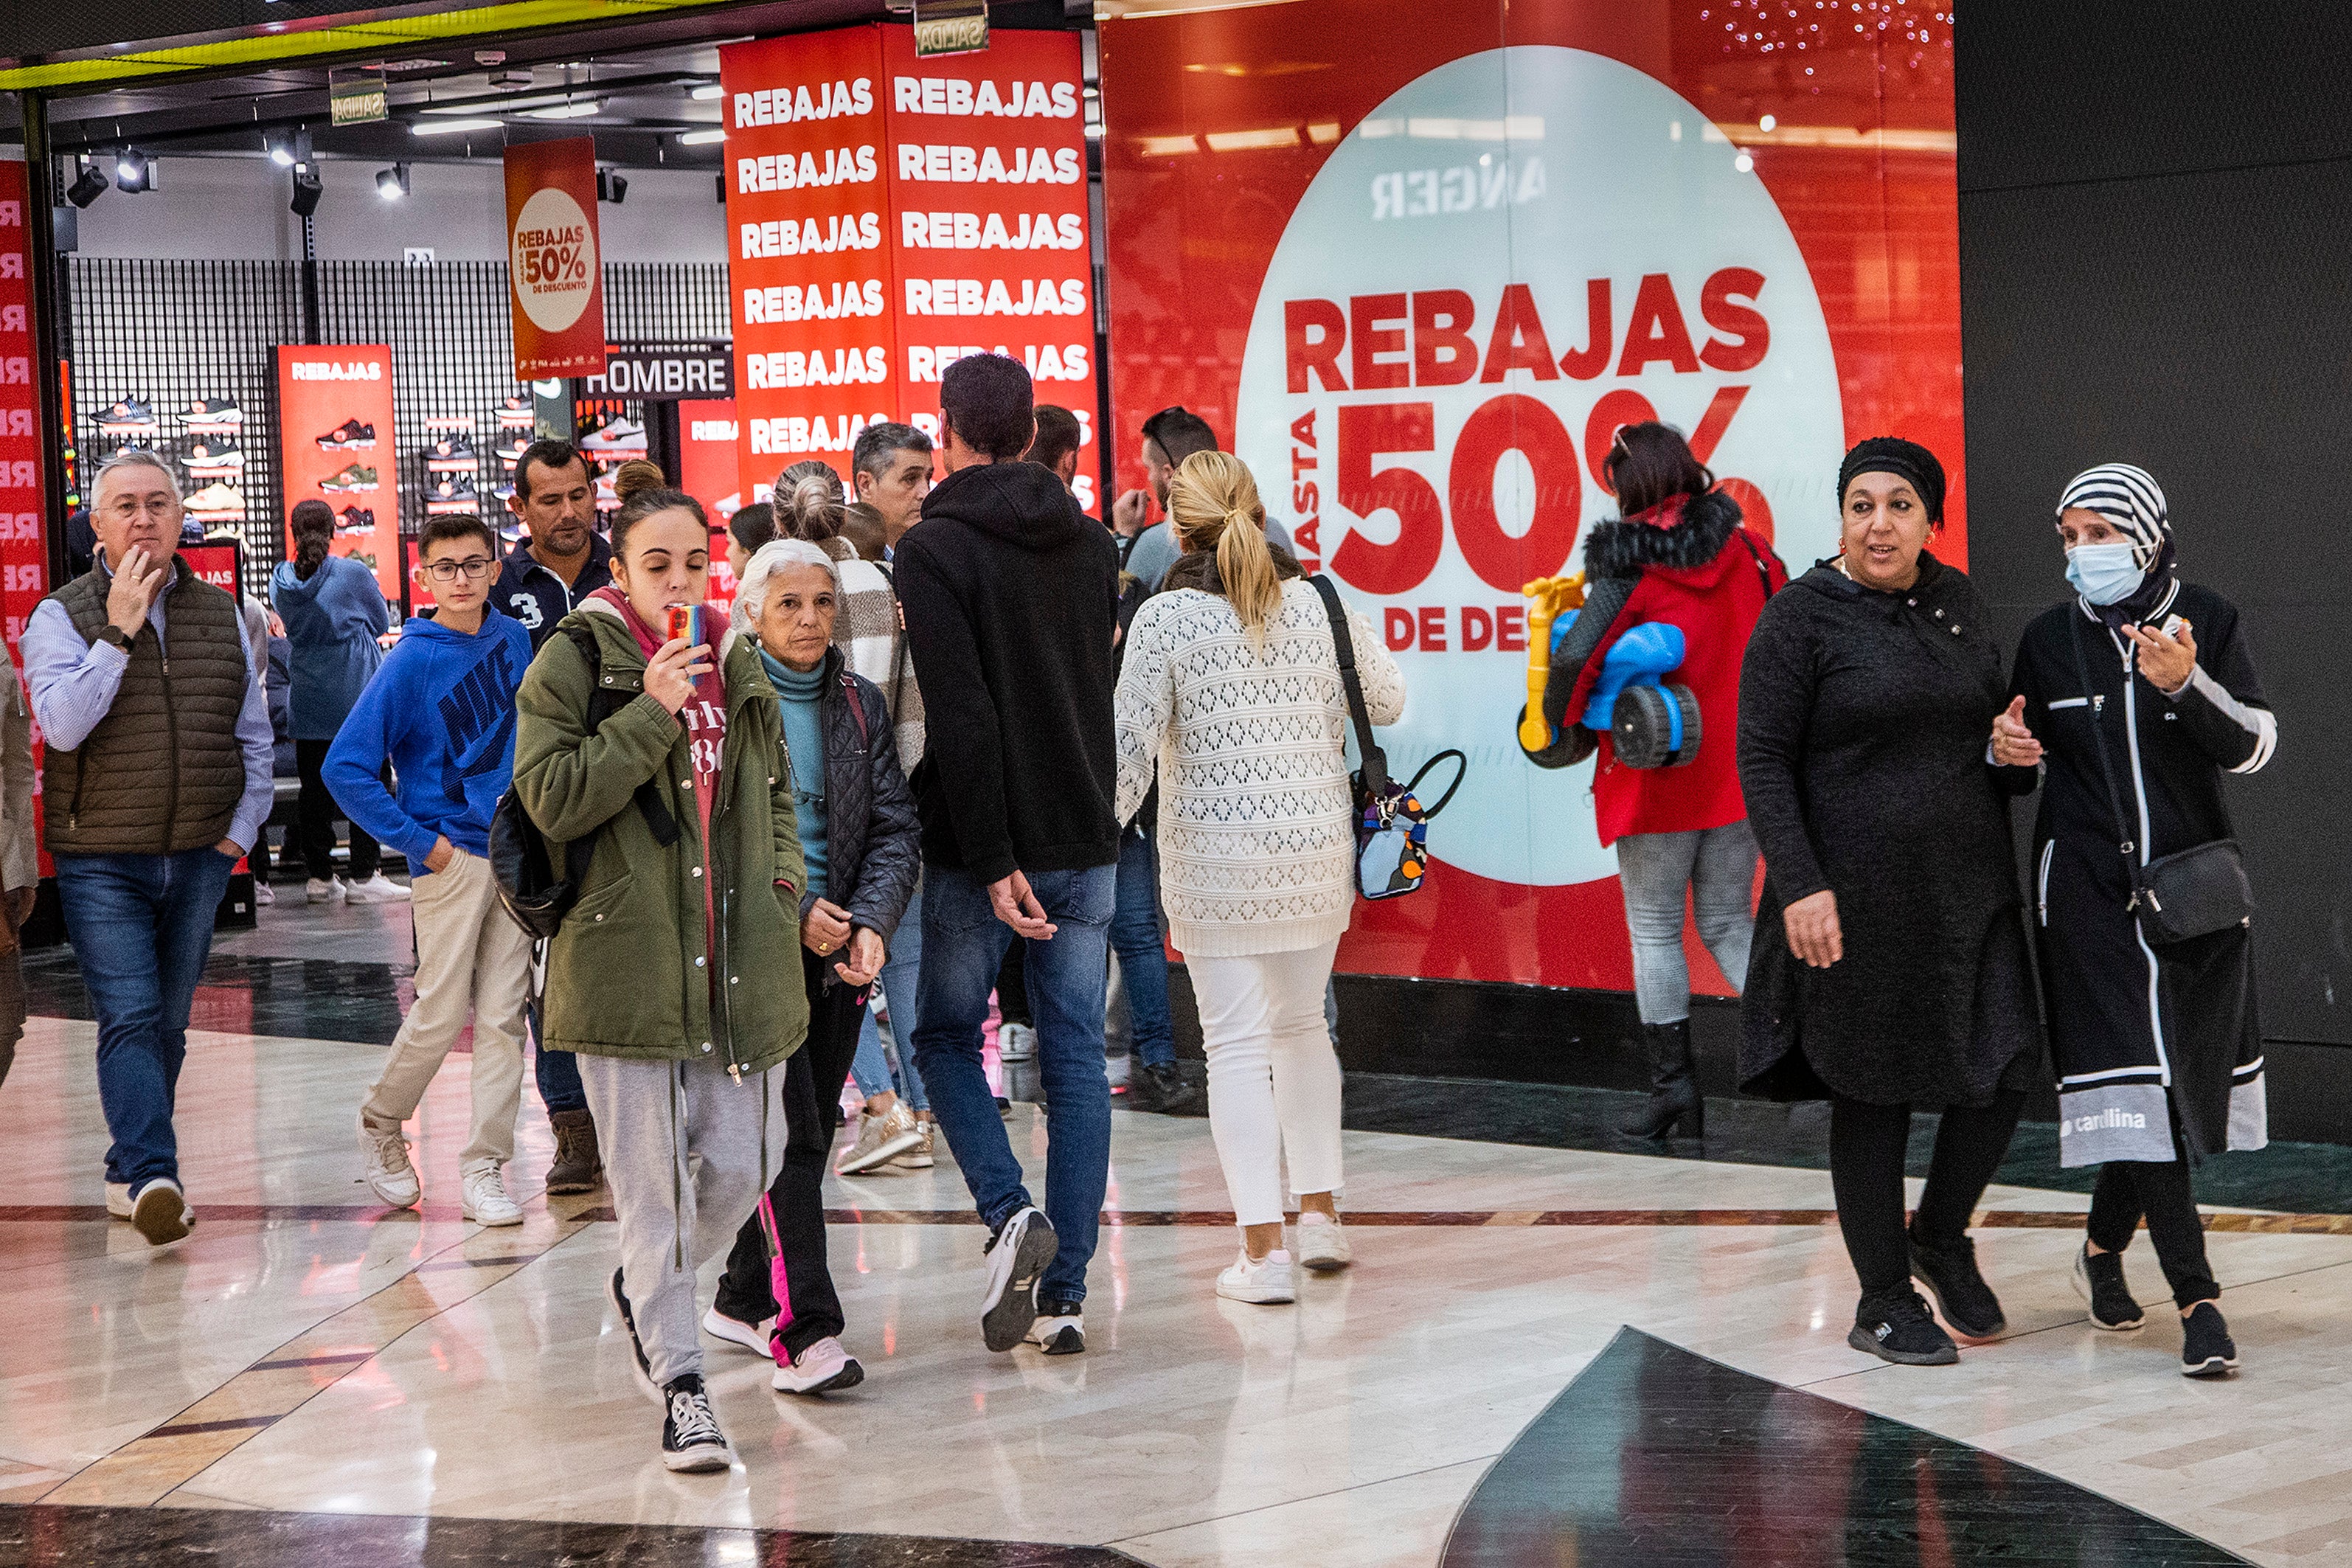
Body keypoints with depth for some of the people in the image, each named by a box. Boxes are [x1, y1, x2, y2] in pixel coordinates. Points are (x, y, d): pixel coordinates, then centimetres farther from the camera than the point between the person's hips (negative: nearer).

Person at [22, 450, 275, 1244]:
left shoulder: (221, 615, 9)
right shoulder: (63, 616, -3)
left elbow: (254, 738, 16)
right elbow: (63, 724, -18)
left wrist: (242, 830, 7)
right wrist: (119, 633, -19)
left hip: (200, 861, 4)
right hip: (100, 862, -4)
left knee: (168, 1023, 10)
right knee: (130, 1020, -15)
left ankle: (127, 1172, 22)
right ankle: (153, 1176, -24)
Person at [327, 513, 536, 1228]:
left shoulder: (515, 641, 4)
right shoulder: (411, 663, -10)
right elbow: (346, 768, -10)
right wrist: (417, 841, -10)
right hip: (453, 858, -4)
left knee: (504, 1014, 2)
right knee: (441, 1014, -2)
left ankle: (483, 1167, 7)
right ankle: (380, 1124, 22)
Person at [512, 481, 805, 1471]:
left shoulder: (739, 667, 16)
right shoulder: (574, 663, -2)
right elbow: (550, 797, -13)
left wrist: (784, 872, 12)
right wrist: (652, 713, -17)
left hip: (737, 962, 5)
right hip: (628, 958, -5)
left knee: (742, 1166, 5)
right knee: (653, 1180, -3)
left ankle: (647, 1289, 34)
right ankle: (679, 1384, 5)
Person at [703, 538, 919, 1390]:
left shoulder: (861, 705, 10)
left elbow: (896, 827, 6)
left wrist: (871, 920, -10)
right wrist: (792, 910, -15)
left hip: (840, 952, 5)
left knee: (809, 1133, 10)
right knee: (789, 1133, -13)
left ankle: (744, 1299, 27)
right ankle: (803, 1332, -17)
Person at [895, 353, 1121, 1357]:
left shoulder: (933, 549, -10)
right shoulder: (1091, 544, 8)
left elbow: (962, 716, -17)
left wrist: (993, 861, -18)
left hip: (986, 853, -4)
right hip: (1087, 844, 5)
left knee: (947, 1036, 13)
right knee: (1076, 1058, 7)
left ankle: (1009, 1213, -8)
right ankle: (1063, 1293, 5)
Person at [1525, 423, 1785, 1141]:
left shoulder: (1627, 567, -11)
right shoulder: (1743, 549, 3)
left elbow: (1576, 654, -23)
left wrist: (1562, 731, -6)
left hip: (1656, 774, -4)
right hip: (1738, 765, 4)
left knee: (1654, 929, 6)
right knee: (1729, 925, 12)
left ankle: (1673, 1083, 3)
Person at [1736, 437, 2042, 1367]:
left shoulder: (1957, 602, 11)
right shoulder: (1801, 617, -7)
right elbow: (1763, 760, -10)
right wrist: (1800, 885, -18)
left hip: (1970, 890, 5)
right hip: (1858, 899, -5)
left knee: (2004, 1070, -2)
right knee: (1873, 1095, 3)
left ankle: (1941, 1237, 24)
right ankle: (1883, 1300, 16)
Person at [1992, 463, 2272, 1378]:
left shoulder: (2206, 622, -2)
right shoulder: (2049, 639, 1)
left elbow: (2254, 747, -10)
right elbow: (2029, 768, 13)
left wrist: (2186, 683, -27)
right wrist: (2007, 751, -11)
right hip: (2089, 889, -1)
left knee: (2186, 1076, 8)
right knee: (2135, 1080, -11)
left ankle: (2104, 1247, 33)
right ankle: (2196, 1299, -11)